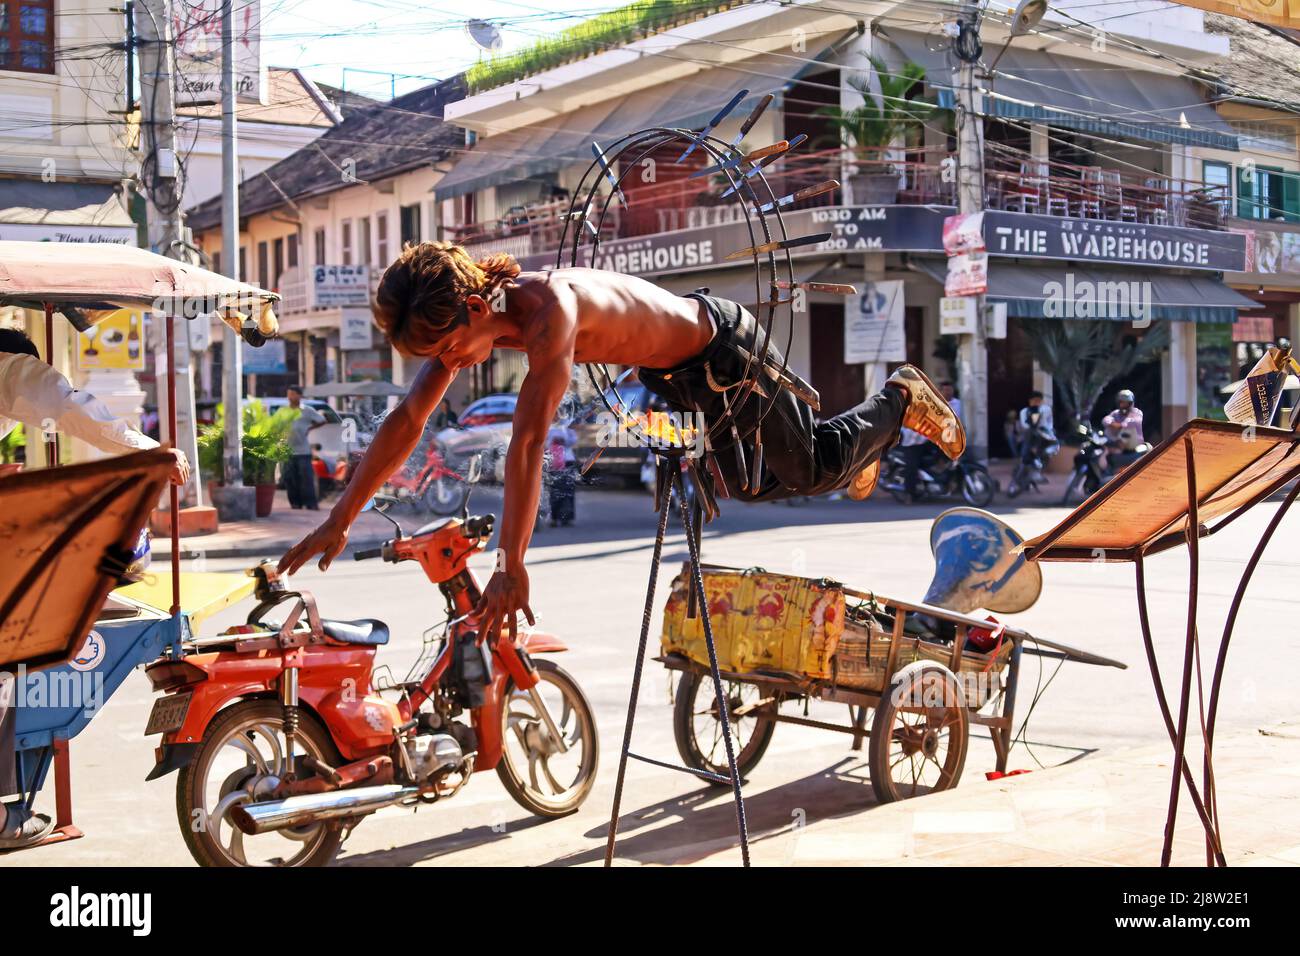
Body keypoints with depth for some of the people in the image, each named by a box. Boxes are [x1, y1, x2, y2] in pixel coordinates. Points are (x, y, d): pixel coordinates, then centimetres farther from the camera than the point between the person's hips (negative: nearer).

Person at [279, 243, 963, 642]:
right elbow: (407, 420, -15)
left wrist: (510, 566, -49)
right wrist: (338, 521, -18)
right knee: (751, 486, 24)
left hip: (725, 352, -8)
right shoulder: (459, 317, -17)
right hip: (678, 373, 8)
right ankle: (865, 454, 50)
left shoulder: (547, 307, -42)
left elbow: (529, 439, -47)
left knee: (814, 466, 10)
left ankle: (901, 398, 36)